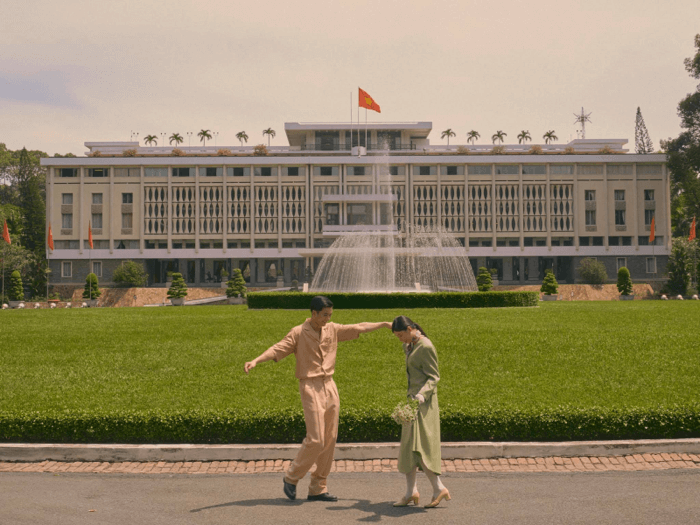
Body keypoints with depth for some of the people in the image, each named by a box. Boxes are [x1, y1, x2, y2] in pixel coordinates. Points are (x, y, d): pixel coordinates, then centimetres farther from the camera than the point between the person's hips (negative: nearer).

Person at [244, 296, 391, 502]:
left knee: (330, 440, 6)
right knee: (315, 440, -11)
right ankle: (291, 477, 11)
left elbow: (359, 328, 20)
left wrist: (385, 324, 24)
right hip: (310, 388, -6)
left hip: (330, 387, 6)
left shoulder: (333, 330, 10)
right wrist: (255, 361, -30)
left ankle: (318, 489, 16)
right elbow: (277, 349, -15)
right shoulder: (299, 333, -6)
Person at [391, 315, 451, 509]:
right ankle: (411, 492, 13)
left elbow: (433, 377, -18)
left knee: (417, 446, -13)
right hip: (413, 400, 10)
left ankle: (439, 488, -8)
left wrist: (421, 394, -30)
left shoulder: (425, 347, -16)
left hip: (423, 402, -10)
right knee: (408, 448, 9)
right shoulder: (412, 345, 14)